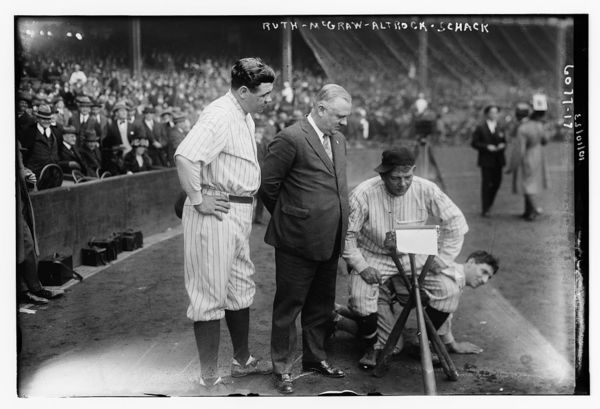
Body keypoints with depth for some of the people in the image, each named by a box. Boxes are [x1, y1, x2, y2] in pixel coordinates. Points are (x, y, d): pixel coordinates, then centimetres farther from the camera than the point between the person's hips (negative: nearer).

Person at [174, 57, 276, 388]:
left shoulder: (245, 117, 12)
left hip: (238, 213, 10)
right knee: (210, 295, -1)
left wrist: (246, 206, 15)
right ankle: (209, 378, 9)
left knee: (241, 289, 20)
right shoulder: (220, 116, -20)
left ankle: (242, 360, 36)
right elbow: (185, 156, -32)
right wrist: (198, 200, -23)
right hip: (216, 215, -10)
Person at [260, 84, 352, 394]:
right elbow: (267, 186, -10)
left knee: (321, 304, 18)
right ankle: (282, 368, 15)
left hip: (329, 240, 8)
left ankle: (315, 357, 33)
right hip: (298, 240, -8)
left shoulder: (338, 140, 12)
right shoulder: (290, 139, -14)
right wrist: (287, 217, 3)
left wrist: (338, 226, 16)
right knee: (288, 305, 4)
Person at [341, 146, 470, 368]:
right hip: (373, 257, -2)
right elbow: (347, 233, -13)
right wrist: (361, 266, -21)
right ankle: (373, 347, 1)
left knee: (449, 289, -15)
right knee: (360, 296, -28)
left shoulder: (426, 190, -15)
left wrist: (442, 261, -11)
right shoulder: (363, 194, -21)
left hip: (413, 257, 2)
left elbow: (455, 221, -7)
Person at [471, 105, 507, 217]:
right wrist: (486, 147, -16)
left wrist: (502, 145, -6)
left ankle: (488, 203, 27)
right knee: (486, 184, -3)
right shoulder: (480, 128, -2)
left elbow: (504, 141, 17)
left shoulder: (499, 128, 10)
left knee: (497, 182, 4)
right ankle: (485, 209, 2)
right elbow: (474, 143, -5)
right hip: (486, 160, -4)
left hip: (498, 161, 4)